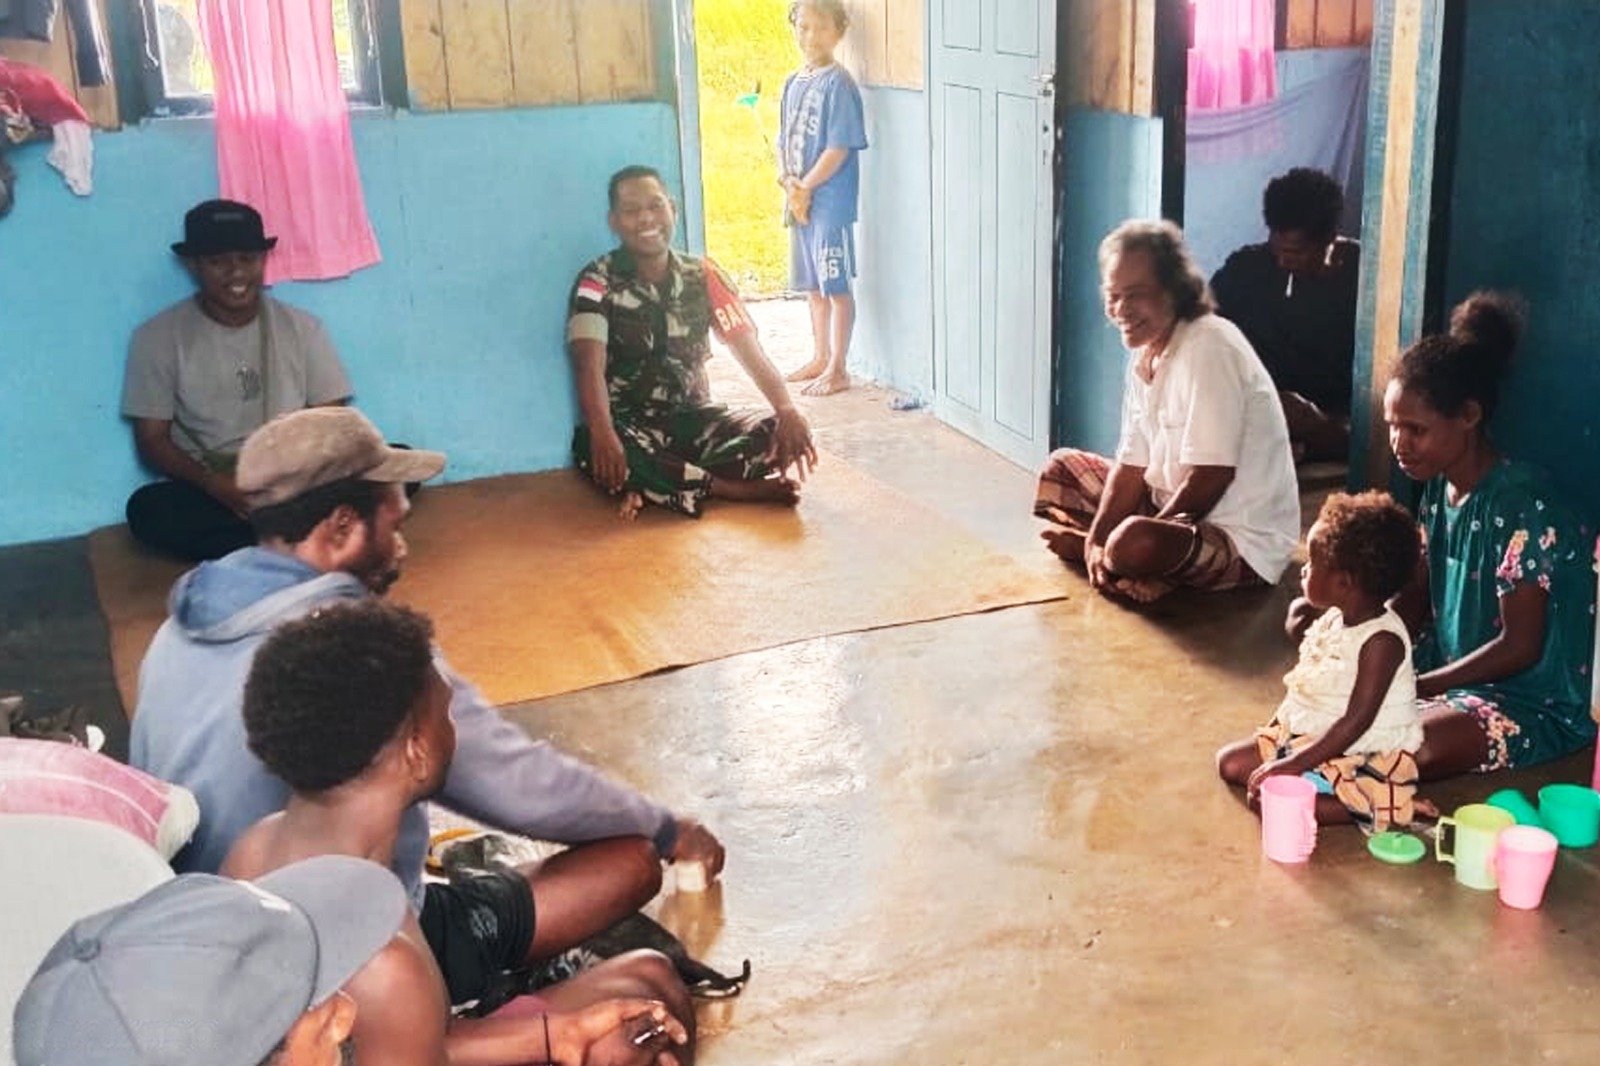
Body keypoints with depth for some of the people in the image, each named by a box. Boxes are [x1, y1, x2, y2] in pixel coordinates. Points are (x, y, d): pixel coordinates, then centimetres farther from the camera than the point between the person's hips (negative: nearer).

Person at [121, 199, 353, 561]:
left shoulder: (301, 328, 5)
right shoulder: (158, 338, 0)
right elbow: (152, 441, -2)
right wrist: (215, 484, -21)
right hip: (212, 492, -2)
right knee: (147, 510, -35)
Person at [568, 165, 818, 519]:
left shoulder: (703, 275, 3)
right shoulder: (598, 281, -8)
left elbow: (748, 348, -5)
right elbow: (590, 366, -20)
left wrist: (787, 410, -24)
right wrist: (602, 434, -41)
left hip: (695, 417, 4)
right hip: (630, 423, -3)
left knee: (778, 437, -23)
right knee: (592, 450, -39)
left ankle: (652, 486, -26)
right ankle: (742, 490, -31)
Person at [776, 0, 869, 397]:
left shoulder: (839, 84, -12)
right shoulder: (792, 84, 11)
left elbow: (839, 148, -17)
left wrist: (805, 188, -14)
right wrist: (788, 181, -3)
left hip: (831, 202, -8)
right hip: (799, 201, 8)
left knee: (836, 286, 0)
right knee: (812, 285, 17)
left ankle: (838, 369, 8)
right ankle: (820, 357, 30)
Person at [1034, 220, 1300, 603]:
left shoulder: (1210, 349, -22)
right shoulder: (1145, 354, 6)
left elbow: (1209, 479, -25)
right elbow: (1133, 467, 6)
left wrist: (1101, 542, -19)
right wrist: (1098, 538, -11)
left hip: (1242, 541, -10)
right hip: (1170, 508, 10)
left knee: (1135, 543, -38)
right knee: (1063, 467, 15)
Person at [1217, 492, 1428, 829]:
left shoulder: (1382, 640, -24)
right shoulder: (1333, 619, 4)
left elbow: (1357, 722, -26)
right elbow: (1300, 685, 15)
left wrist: (1294, 764, -28)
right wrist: (1270, 732, 8)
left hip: (1365, 756, -9)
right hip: (1305, 734, 9)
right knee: (1230, 762, 4)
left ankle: (1361, 811, -11)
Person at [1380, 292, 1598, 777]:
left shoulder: (1519, 504, -24)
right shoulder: (1439, 487, 2)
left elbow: (1519, 648, -23)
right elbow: (1419, 595, 12)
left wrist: (1414, 688, -20)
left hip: (1540, 701, -9)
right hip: (1459, 671, 9)